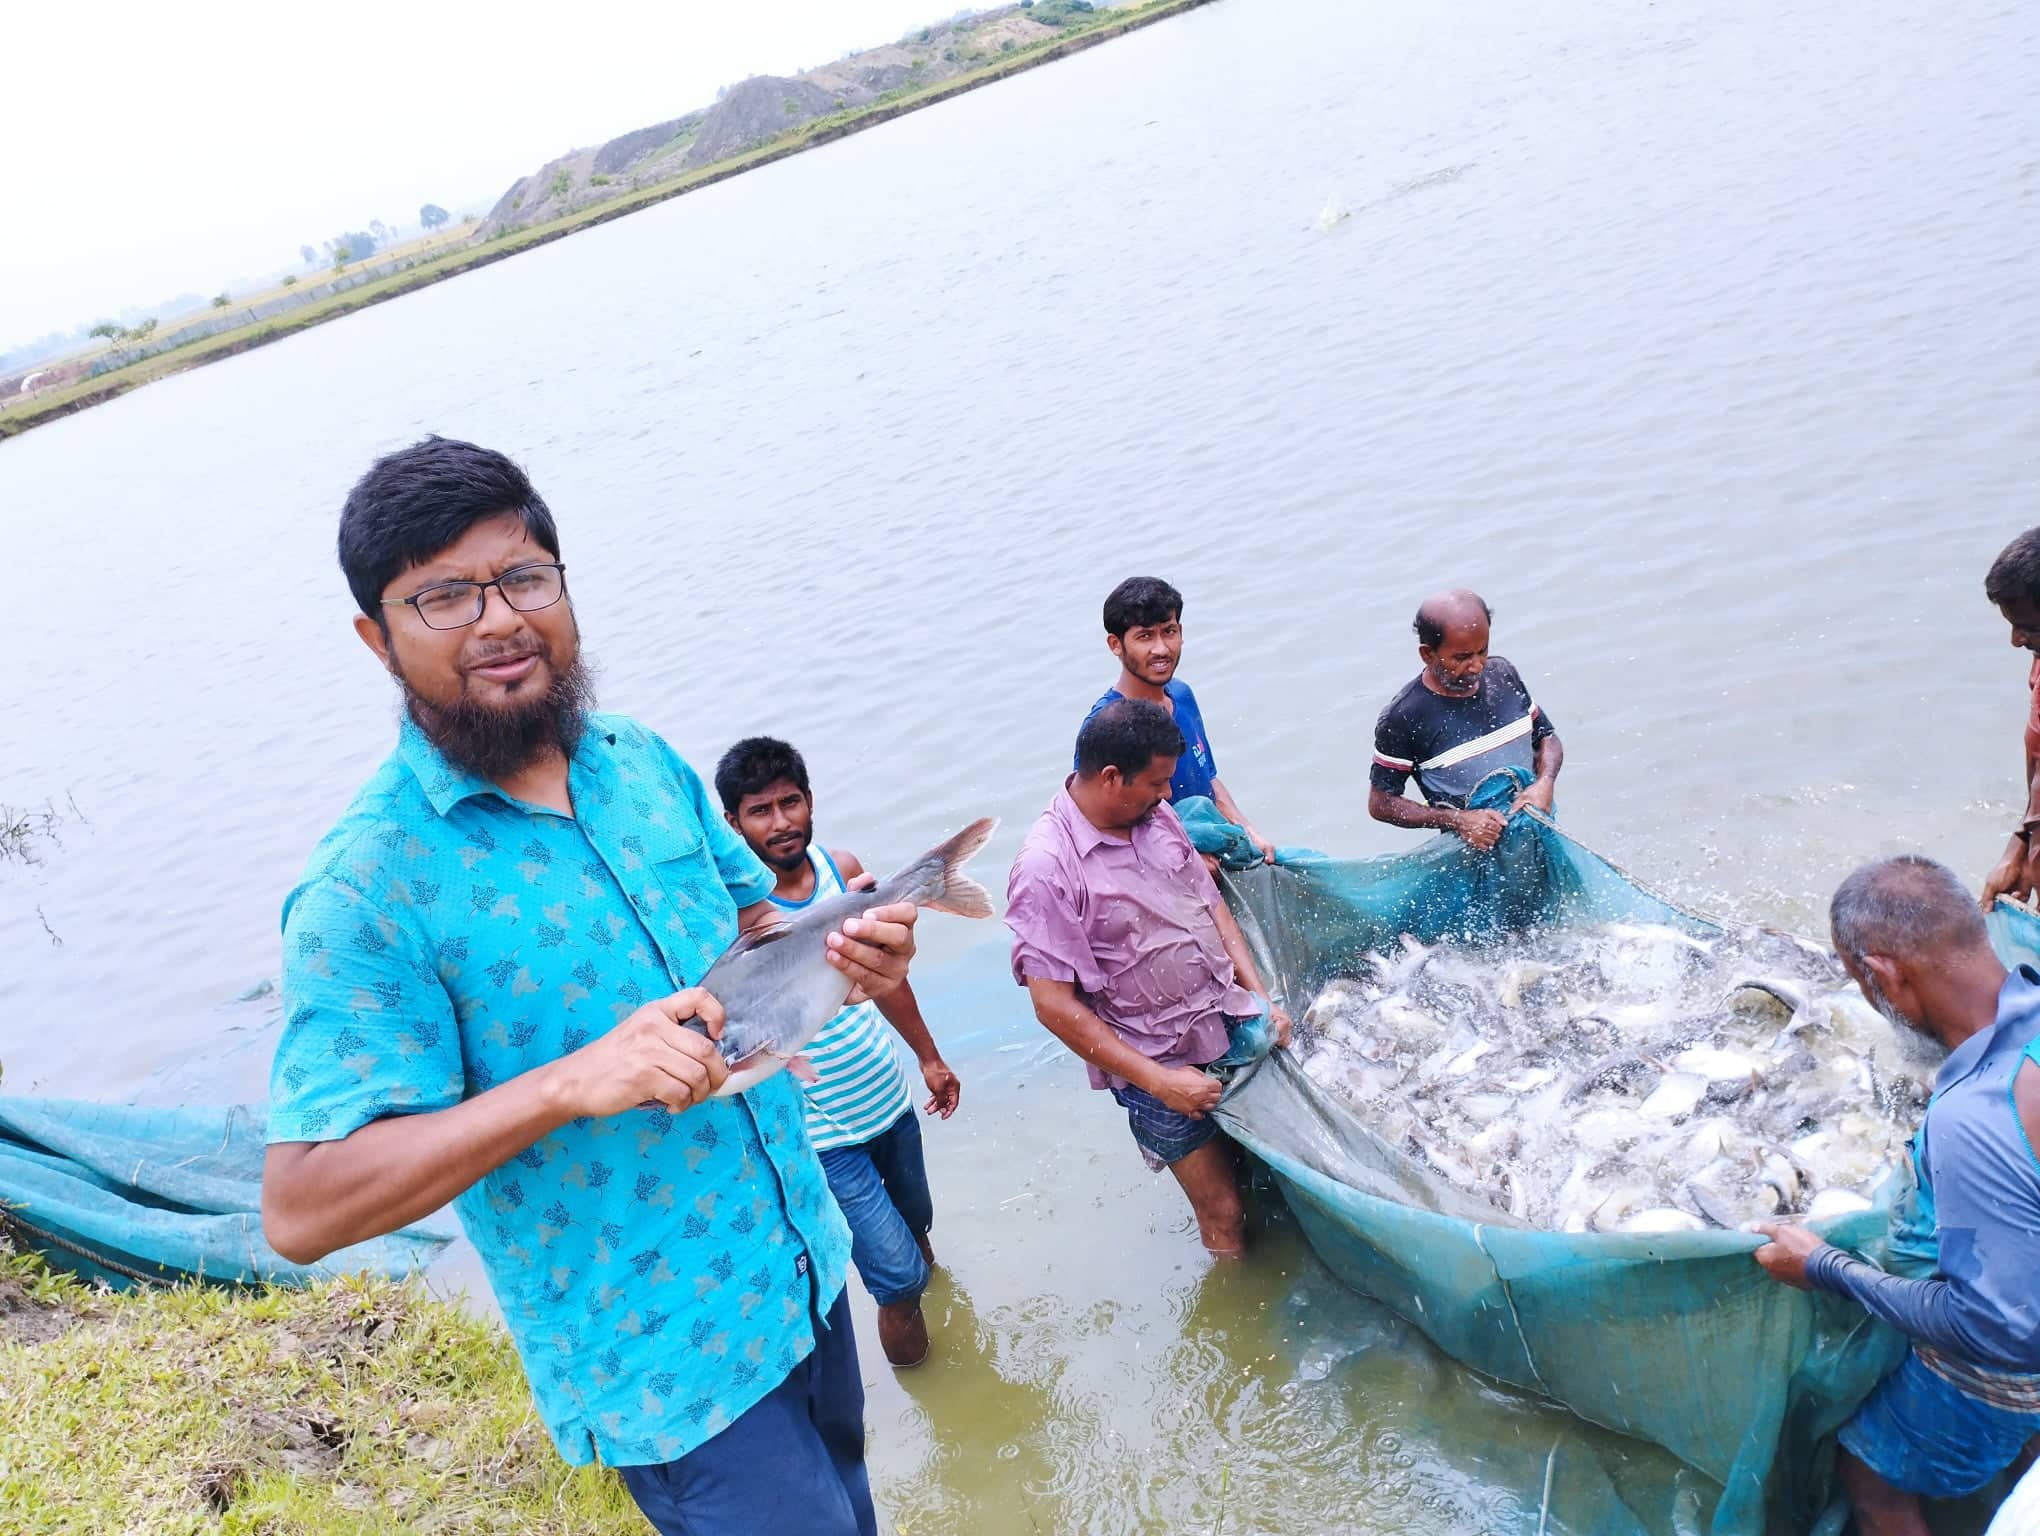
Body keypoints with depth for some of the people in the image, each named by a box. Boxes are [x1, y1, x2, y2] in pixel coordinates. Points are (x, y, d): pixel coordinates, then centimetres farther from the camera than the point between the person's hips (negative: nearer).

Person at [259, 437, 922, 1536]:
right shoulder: (369, 887, -23)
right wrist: (573, 1081, -35)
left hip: (804, 1266, 7)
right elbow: (301, 1210, -25)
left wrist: (842, 950, -11)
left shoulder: (642, 761, -2)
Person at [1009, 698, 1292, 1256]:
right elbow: (1054, 1005, -22)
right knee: (1225, 1218, 7)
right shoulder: (1045, 869, -23)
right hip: (1161, 1064, -6)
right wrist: (1159, 1081, -19)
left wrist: (1262, 998, 1)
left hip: (1235, 1023, 6)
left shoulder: (1156, 814, -1)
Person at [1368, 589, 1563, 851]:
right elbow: (1381, 803, -9)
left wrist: (1544, 783, -8)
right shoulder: (1403, 718, -15)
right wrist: (1458, 820, -19)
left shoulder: (1504, 674, 2)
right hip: (1474, 857, -5)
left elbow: (1547, 737, 14)